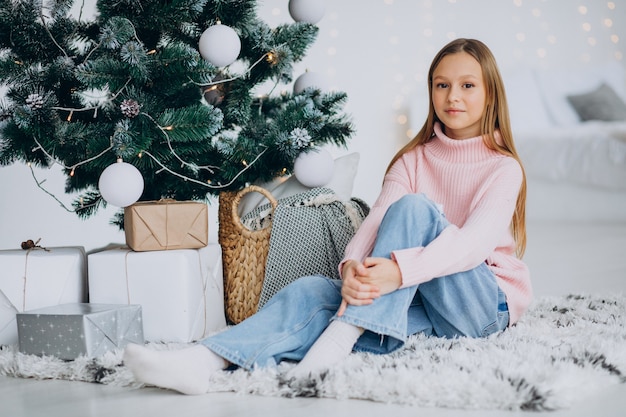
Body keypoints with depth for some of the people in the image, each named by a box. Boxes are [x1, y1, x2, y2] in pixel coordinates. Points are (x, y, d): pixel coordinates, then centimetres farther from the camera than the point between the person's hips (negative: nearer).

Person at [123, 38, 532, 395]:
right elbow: (376, 220, -6)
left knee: (413, 207, -28)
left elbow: (475, 242, -21)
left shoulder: (504, 168, -3)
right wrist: (352, 268, -30)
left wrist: (399, 270, -38)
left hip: (484, 304, -4)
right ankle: (202, 362, -44)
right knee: (312, 292, -23)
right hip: (416, 300, 4)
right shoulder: (414, 160, 11)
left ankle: (342, 337, -37)